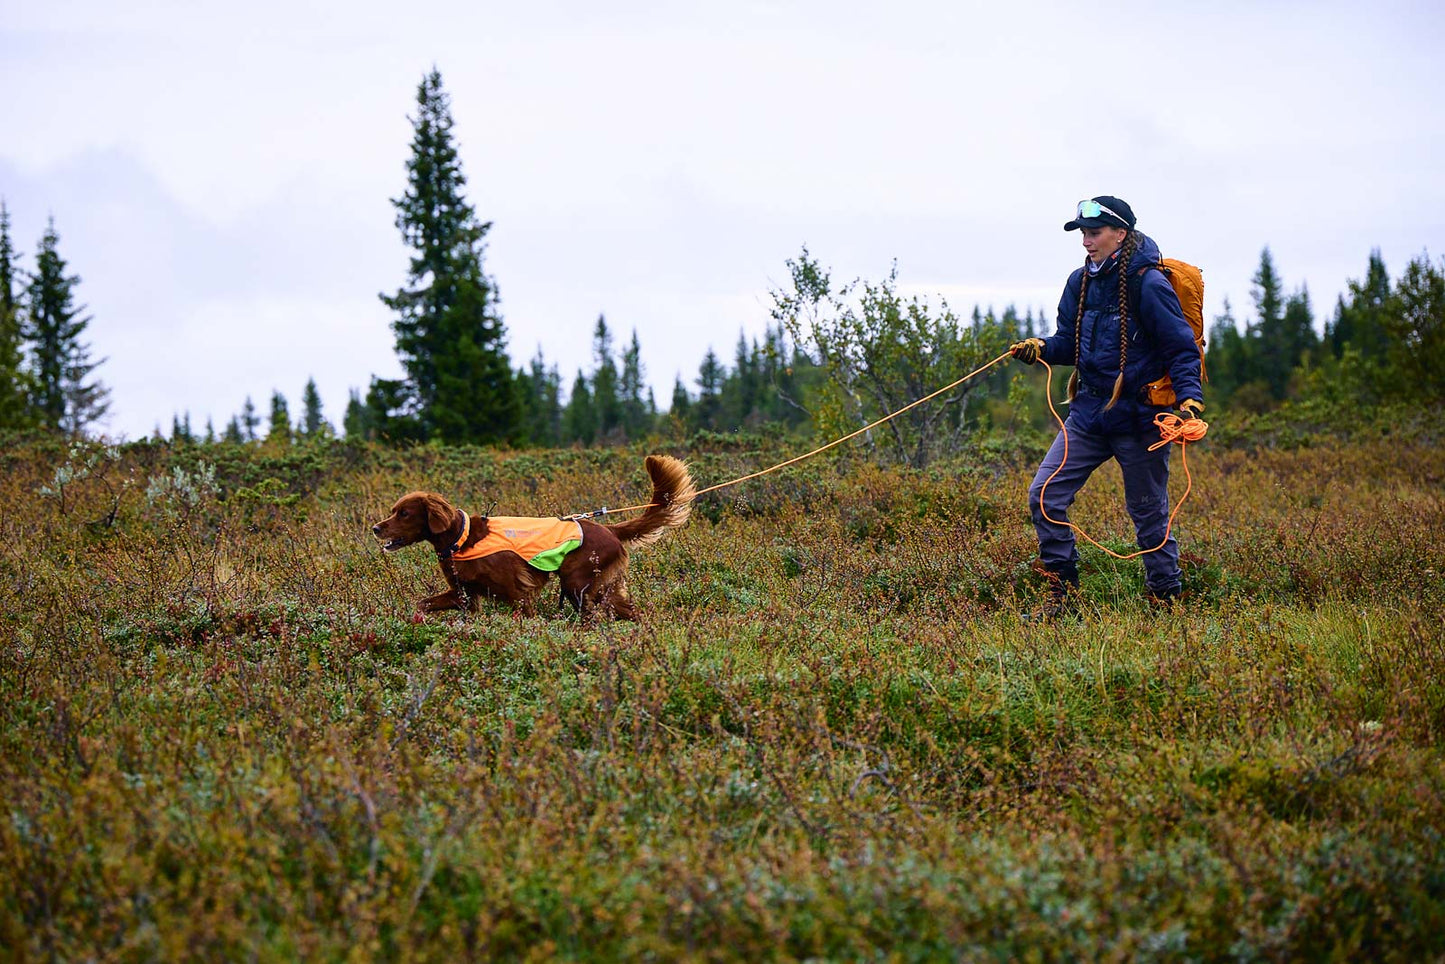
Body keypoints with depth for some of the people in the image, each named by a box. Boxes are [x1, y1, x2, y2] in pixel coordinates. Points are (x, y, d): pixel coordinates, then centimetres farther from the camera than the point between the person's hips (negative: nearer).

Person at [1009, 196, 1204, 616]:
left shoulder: (1149, 285, -14)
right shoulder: (1081, 282, 6)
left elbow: (1182, 349, -11)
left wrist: (1189, 397, -25)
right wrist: (1039, 349, -6)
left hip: (1139, 418, -6)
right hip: (1089, 411, 6)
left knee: (1149, 513, 4)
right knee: (1044, 495, -3)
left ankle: (1166, 600, 18)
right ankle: (1062, 592, 5)